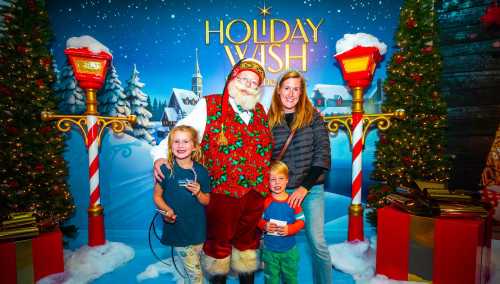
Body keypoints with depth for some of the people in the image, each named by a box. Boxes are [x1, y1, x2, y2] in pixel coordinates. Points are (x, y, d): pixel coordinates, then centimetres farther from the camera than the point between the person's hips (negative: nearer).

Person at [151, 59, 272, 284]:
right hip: (222, 192, -4)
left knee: (248, 238, 22)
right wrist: (160, 155, -23)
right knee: (219, 240, 14)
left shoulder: (260, 112, 10)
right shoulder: (209, 106, -5)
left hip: (256, 192, 5)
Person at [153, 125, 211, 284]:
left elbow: (206, 201, 5)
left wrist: (198, 193, -15)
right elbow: (157, 196, -1)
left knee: (192, 269, 21)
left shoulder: (201, 171, -4)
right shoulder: (166, 169, -10)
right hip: (177, 229, -3)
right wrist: (167, 210, -19)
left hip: (198, 229, 3)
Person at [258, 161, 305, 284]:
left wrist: (289, 229, -21)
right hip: (269, 249, 0)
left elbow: (301, 221, -6)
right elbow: (258, 219, -4)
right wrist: (264, 226, -23)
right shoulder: (265, 201, -11)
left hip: (289, 250, 1)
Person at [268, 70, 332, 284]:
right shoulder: (269, 120, 4)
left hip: (311, 189, -1)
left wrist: (305, 187, -11)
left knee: (317, 243, -1)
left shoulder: (313, 117, 1)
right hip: (281, 189, 1)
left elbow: (322, 154, -4)